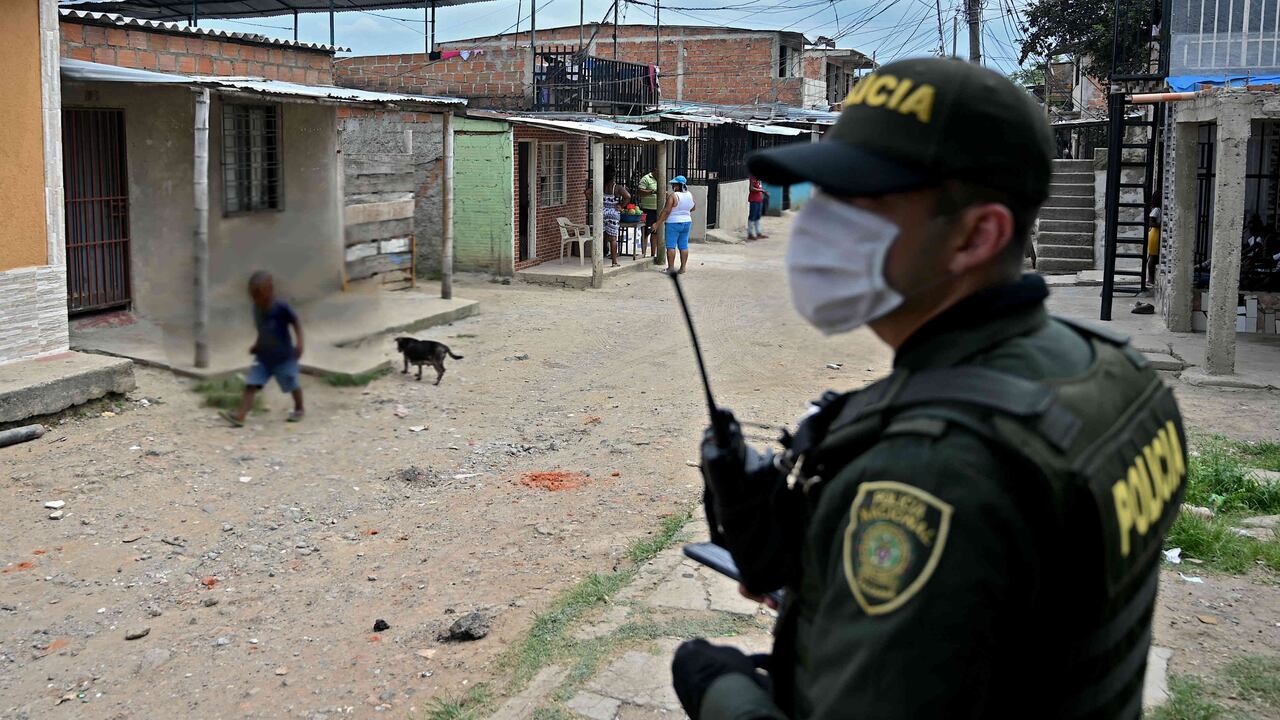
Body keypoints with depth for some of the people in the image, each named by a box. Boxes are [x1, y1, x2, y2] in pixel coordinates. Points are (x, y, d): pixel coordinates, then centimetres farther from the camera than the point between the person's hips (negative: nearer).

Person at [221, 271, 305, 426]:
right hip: (263, 357, 5)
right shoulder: (257, 309, -1)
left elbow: (296, 323, -13)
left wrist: (299, 343, -22)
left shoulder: (281, 307, -20)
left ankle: (299, 409, 37)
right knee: (250, 385, -7)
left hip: (284, 357, -5)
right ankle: (240, 416, -13)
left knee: (292, 385, 12)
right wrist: (257, 345, 4)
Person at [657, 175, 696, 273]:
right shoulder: (690, 195, 3)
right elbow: (693, 208, 18)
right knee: (683, 246, 9)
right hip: (687, 222, 6)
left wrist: (658, 222, -15)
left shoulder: (673, 195, -16)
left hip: (673, 223, -6)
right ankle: (683, 267, 10)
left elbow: (666, 211, -19)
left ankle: (671, 267, -1)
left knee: (671, 246, 0)